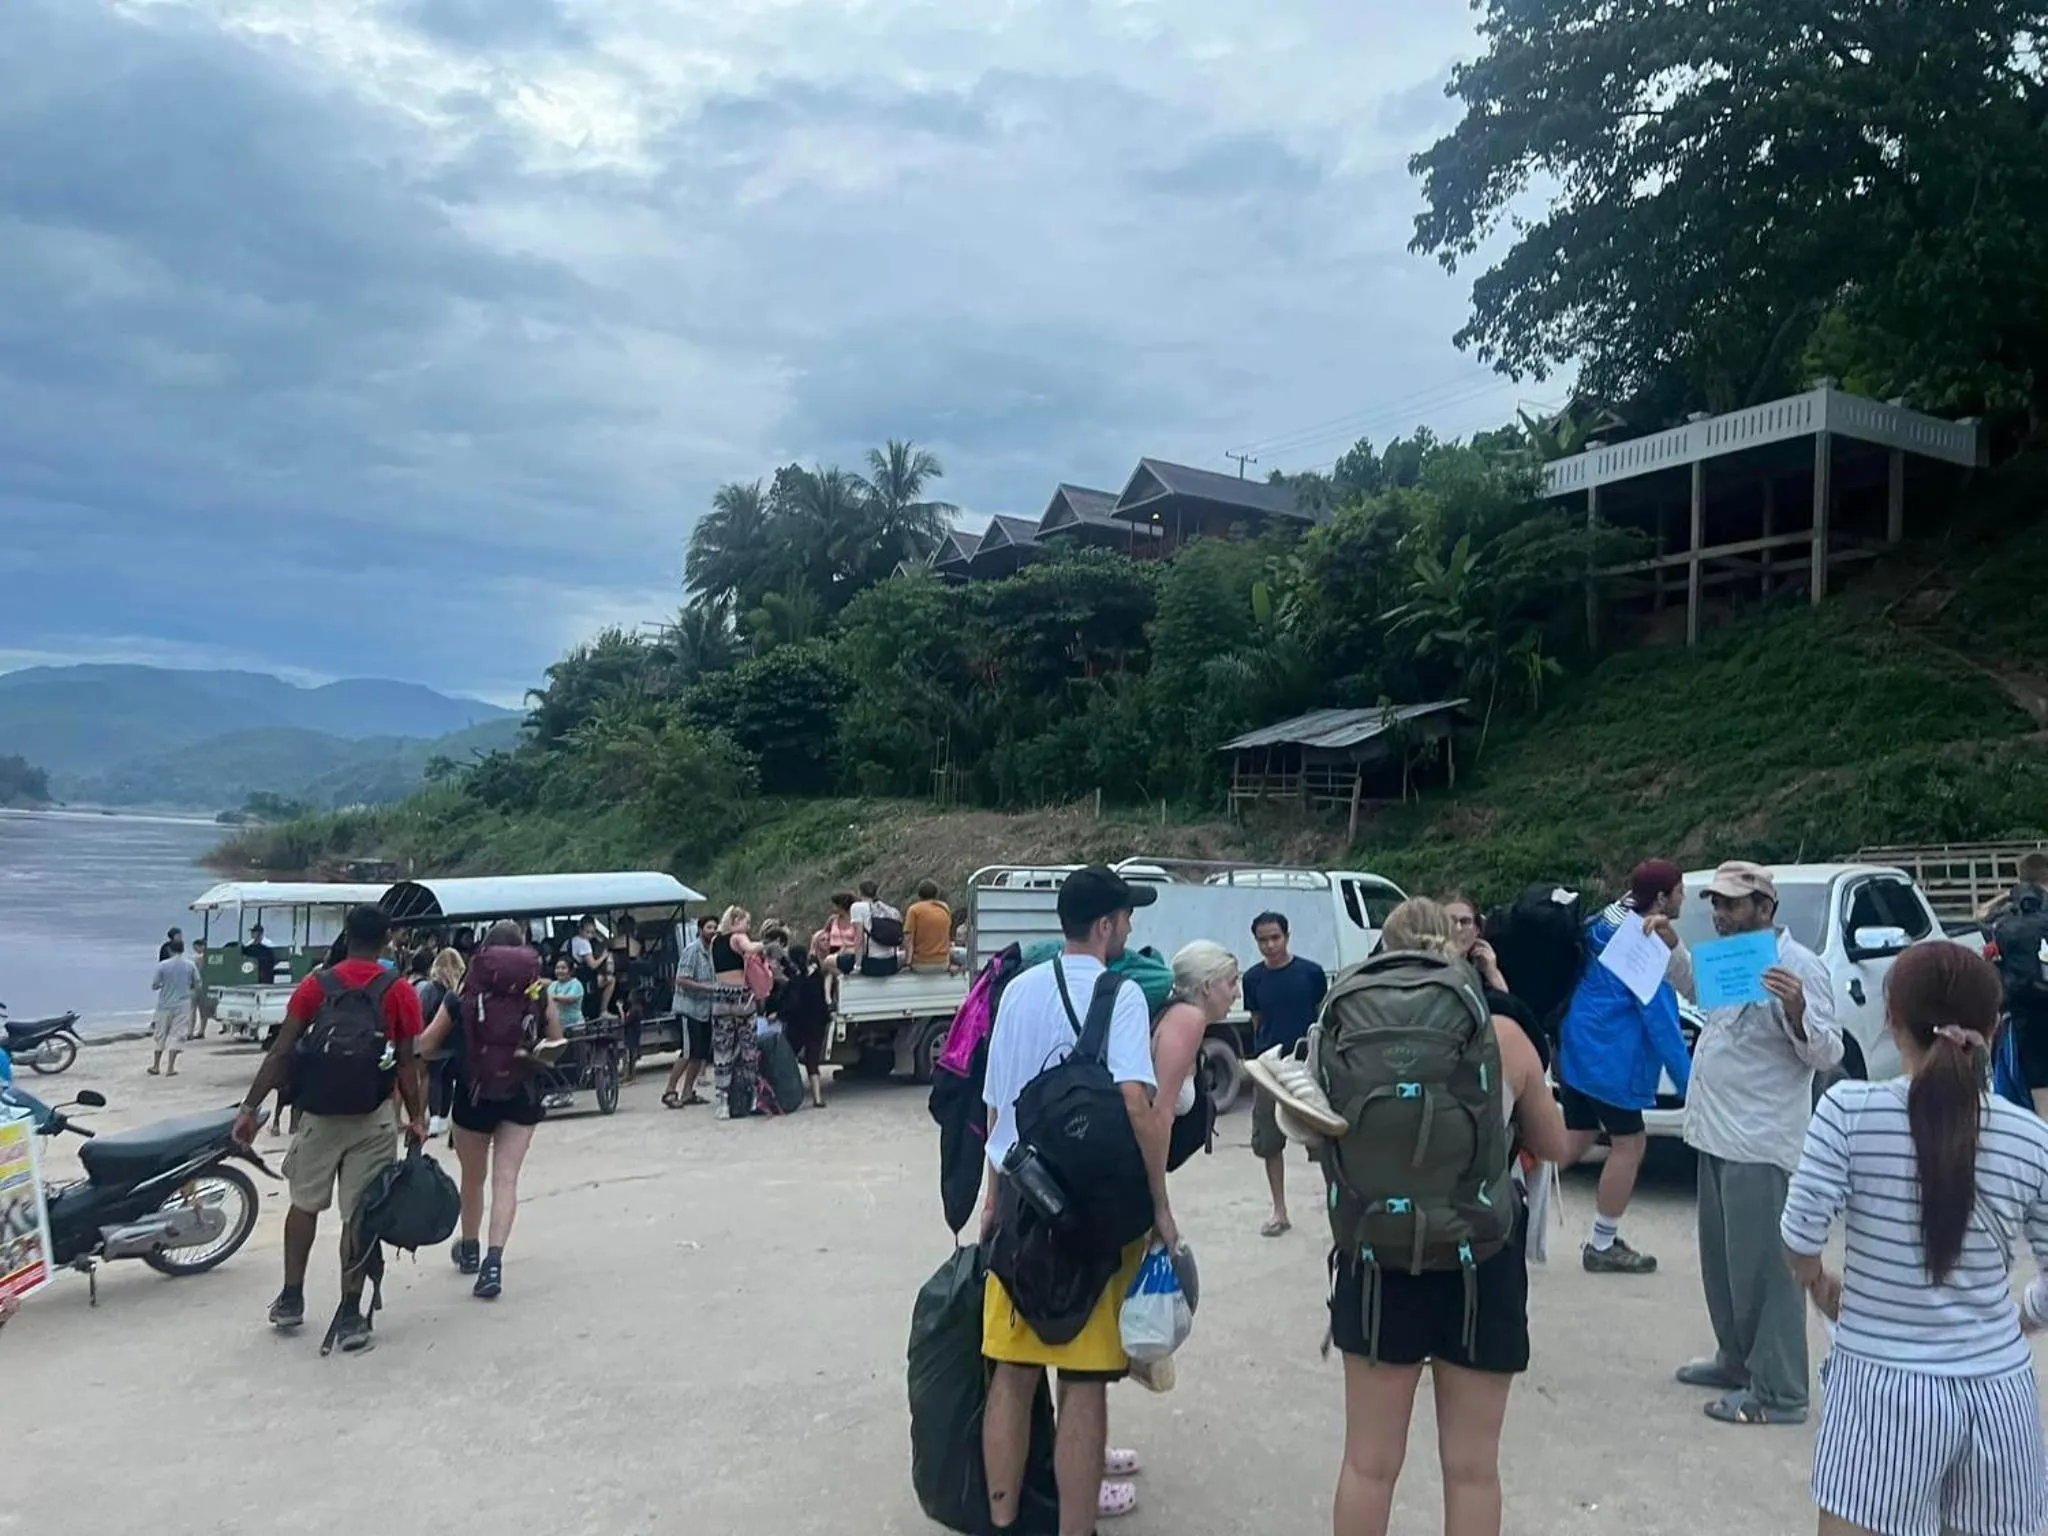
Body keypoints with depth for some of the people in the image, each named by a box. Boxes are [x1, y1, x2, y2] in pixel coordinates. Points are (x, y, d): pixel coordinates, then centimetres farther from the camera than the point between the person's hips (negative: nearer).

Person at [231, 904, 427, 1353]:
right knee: (358, 1214, 4)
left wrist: (250, 1106, -1)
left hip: (319, 1114, 1)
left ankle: (291, 1299, 27)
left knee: (305, 1203, 20)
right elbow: (406, 1065, -6)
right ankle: (349, 1315, 8)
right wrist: (416, 1117, 3)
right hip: (373, 1118, -1)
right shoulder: (400, 994, -6)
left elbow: (281, 1052, -5)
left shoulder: (315, 986, -1)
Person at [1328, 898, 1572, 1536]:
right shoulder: (1504, 1036, -5)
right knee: (1472, 1466, 13)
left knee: (1370, 1461, 12)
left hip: (1382, 1256, 0)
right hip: (1482, 1261, 1)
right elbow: (1555, 1145, 8)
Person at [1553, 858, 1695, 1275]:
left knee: (1575, 1139, 16)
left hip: (1579, 1050, 9)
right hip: (1610, 1059, -9)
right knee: (1629, 1145, 3)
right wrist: (1687, 1079, -12)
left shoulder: (1608, 925, 11)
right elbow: (1660, 1018, -16)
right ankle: (1602, 1246, 11)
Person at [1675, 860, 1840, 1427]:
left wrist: (1796, 1009, -35)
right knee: (1722, 1261, 19)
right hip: (1717, 1135, 10)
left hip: (1761, 1144, -10)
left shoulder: (1798, 965, -14)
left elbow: (1827, 1053, -18)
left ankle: (1777, 1393, 1)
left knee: (1764, 1267, -6)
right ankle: (1735, 1359, 32)